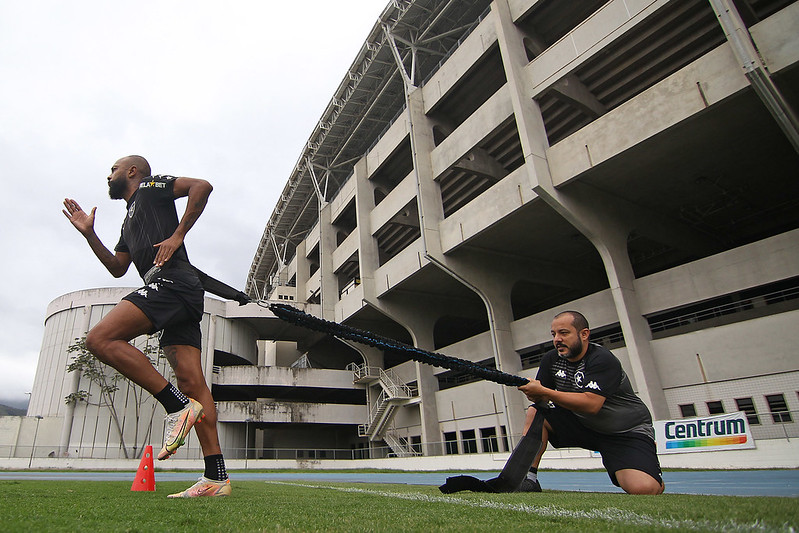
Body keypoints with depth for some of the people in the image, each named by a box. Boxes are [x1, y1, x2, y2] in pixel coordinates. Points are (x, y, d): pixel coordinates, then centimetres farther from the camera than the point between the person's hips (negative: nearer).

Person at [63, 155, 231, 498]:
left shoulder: (150, 187, 12)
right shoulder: (129, 223, 36)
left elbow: (202, 186, -5)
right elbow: (117, 268, 33)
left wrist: (177, 235, -10)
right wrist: (89, 234, 27)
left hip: (171, 281, -8)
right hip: (181, 300, 8)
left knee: (100, 339, -17)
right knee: (190, 380, -3)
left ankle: (178, 406, -18)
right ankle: (216, 478, -7)